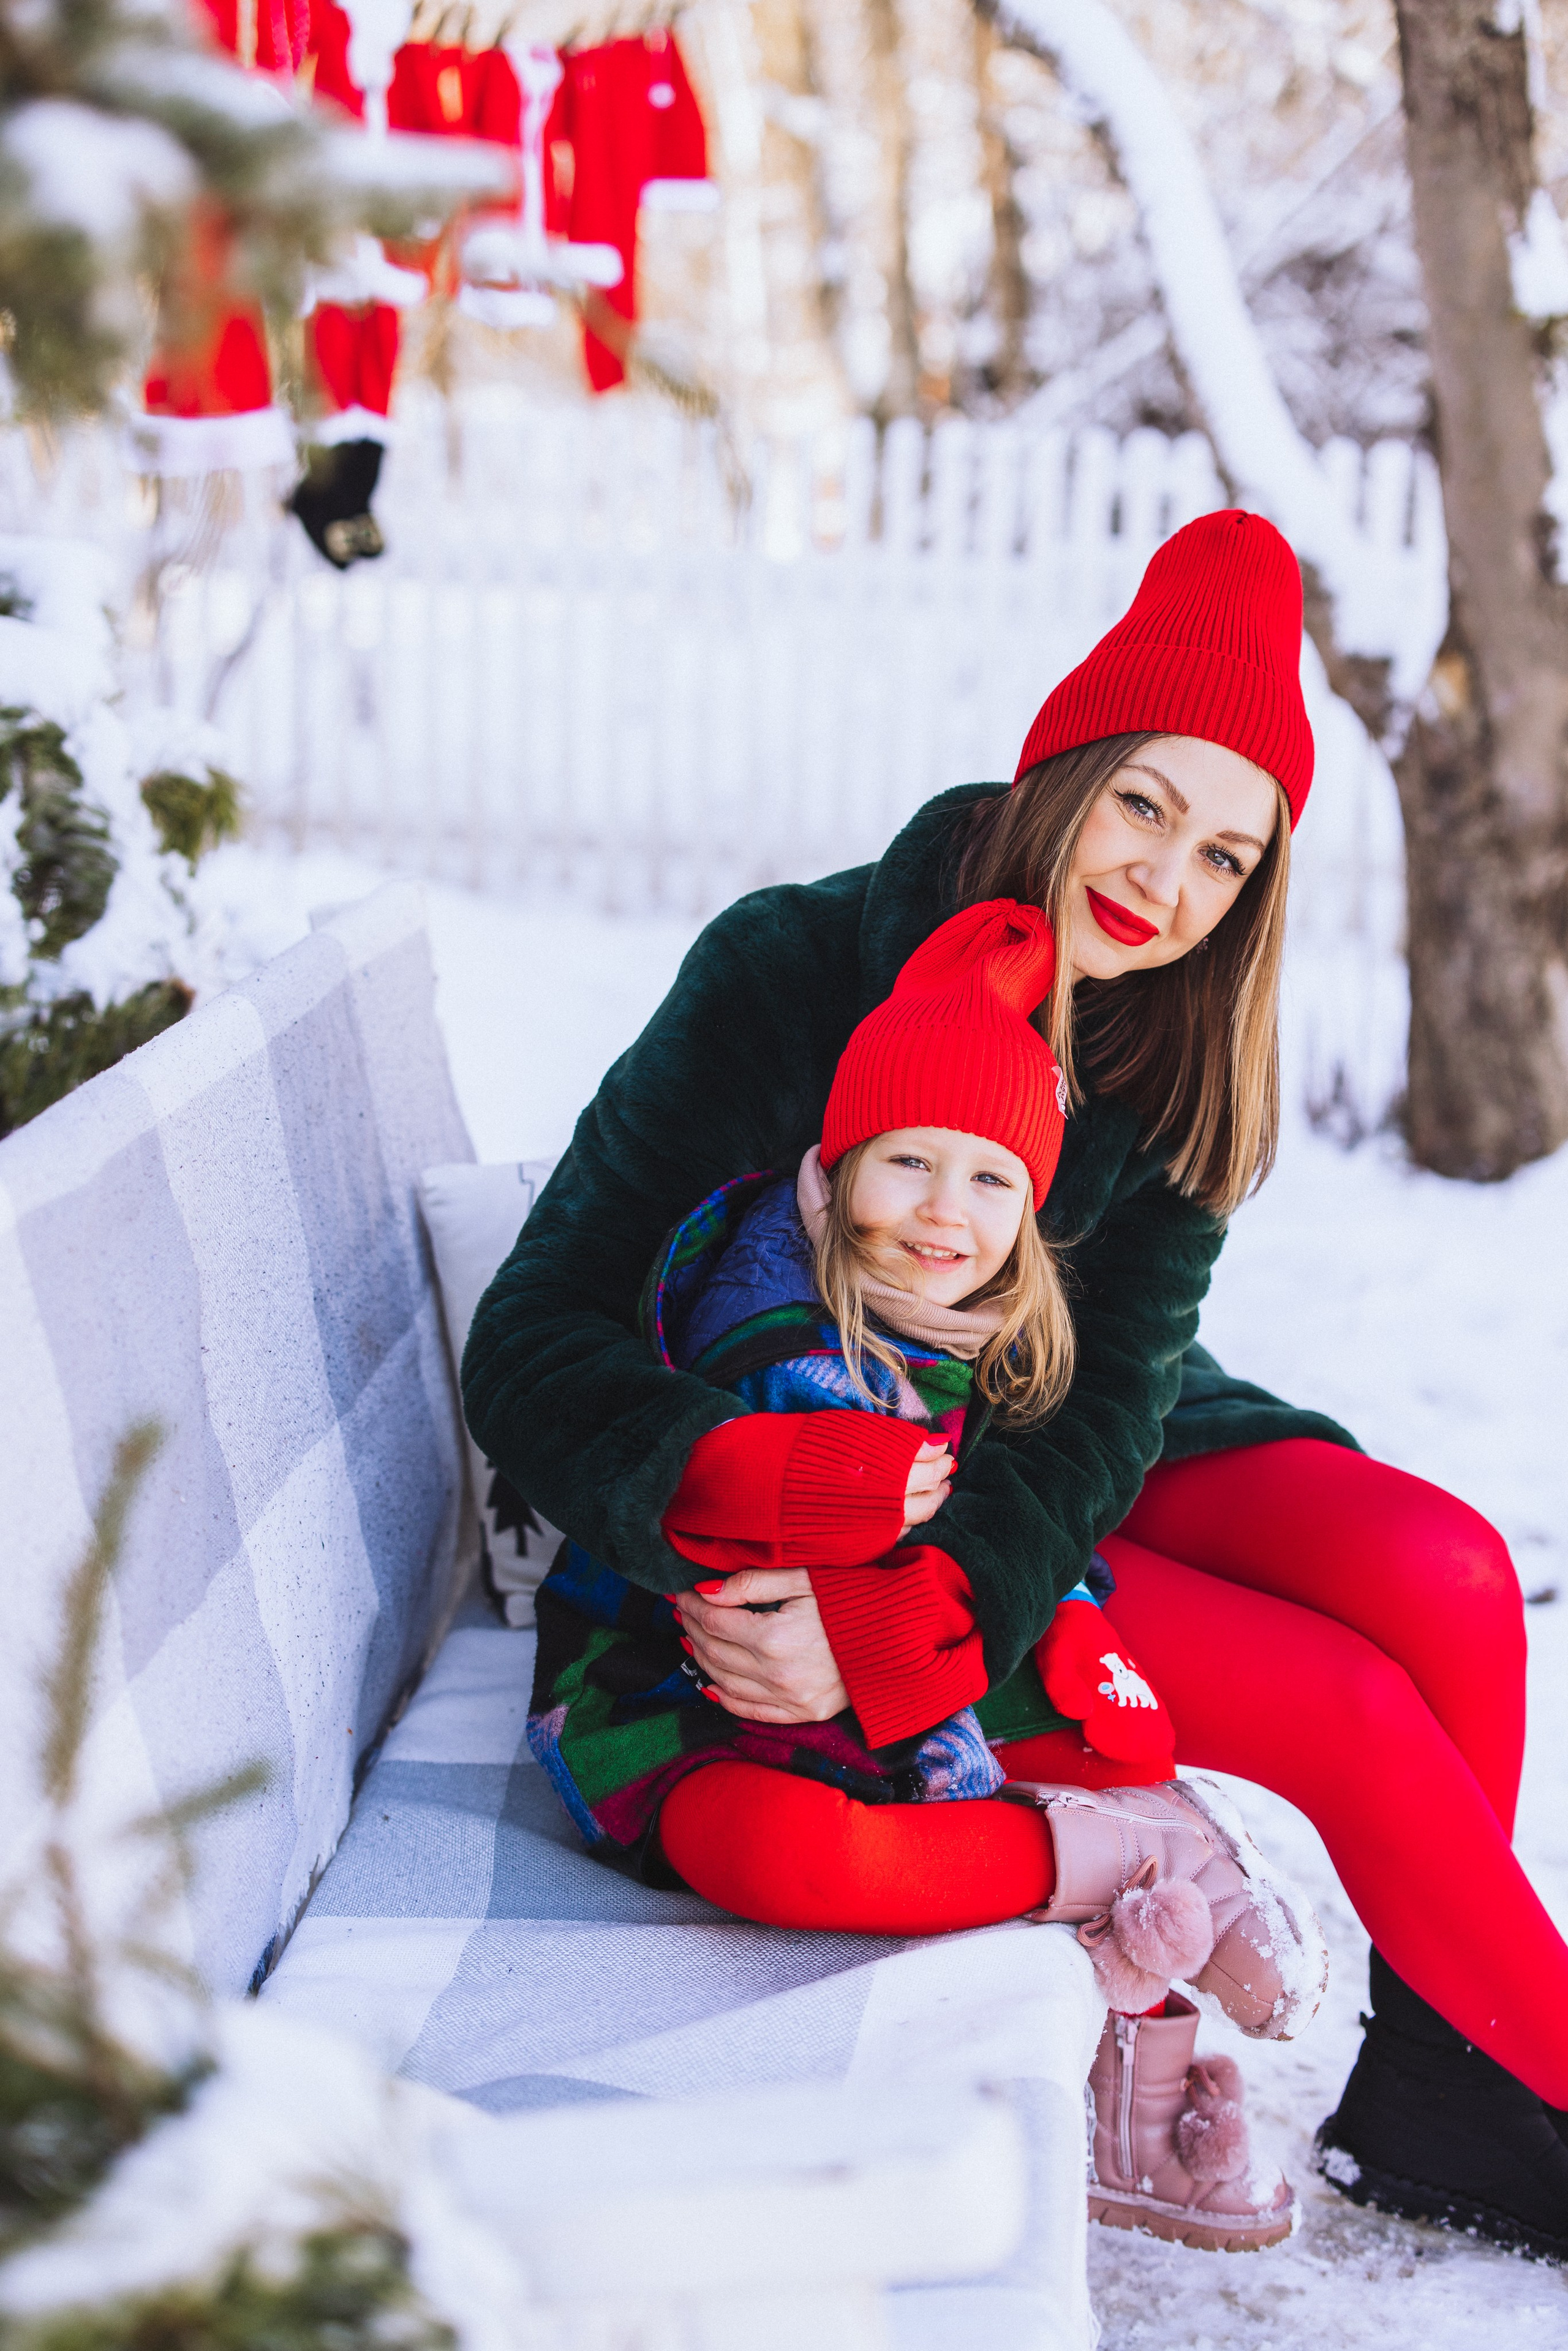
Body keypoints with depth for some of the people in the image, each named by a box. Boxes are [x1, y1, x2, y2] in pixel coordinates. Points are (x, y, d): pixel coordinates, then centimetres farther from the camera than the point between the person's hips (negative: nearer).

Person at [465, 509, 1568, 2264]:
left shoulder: (1182, 1062, -7)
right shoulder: (786, 975, -22)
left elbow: (1106, 1394, -16)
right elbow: (537, 1337, -23)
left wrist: (898, 1630, -34)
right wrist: (750, 1501, -43)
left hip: (1092, 1463, 5)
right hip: (862, 1501, -5)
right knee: (1352, 1714, -17)